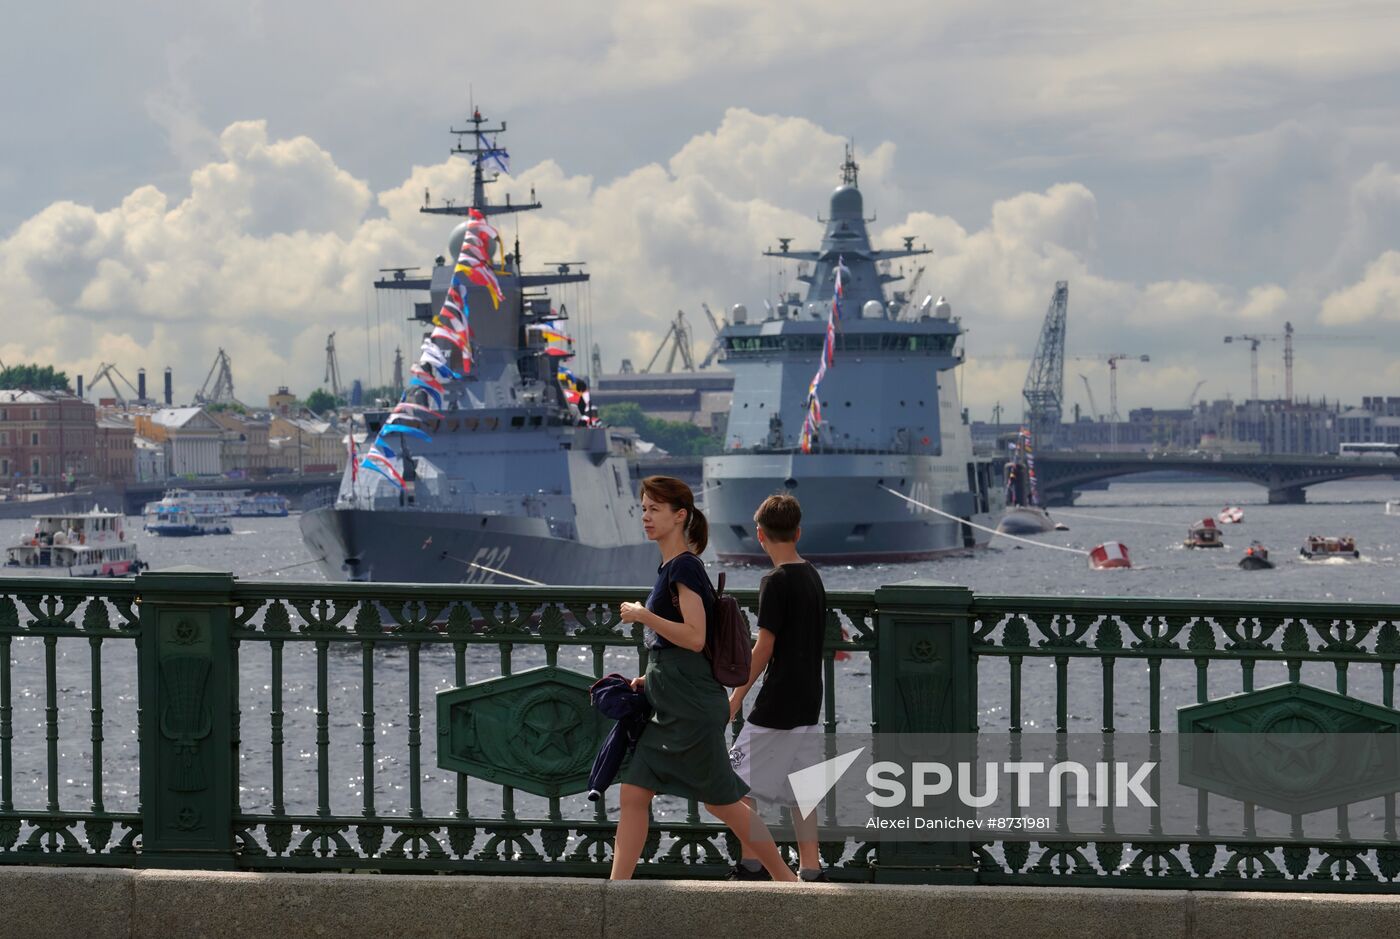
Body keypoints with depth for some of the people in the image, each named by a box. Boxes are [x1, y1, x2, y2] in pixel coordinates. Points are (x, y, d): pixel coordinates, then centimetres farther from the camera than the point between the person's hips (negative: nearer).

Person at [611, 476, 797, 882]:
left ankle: (784, 876, 11)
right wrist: (648, 679, 18)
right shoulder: (672, 567, 16)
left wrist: (642, 615, -18)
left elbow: (695, 638, -22)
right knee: (633, 795, 3)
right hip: (670, 709, 10)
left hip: (692, 708, -10)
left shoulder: (684, 567, -13)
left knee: (721, 801, -1)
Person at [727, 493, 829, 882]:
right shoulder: (813, 577, 9)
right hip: (809, 701, 8)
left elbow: (764, 649, -15)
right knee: (800, 784, 11)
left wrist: (736, 697, -7)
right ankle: (811, 869, 9)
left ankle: (752, 865, 0)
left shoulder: (776, 582, -15)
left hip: (778, 704, -8)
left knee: (738, 780, 2)